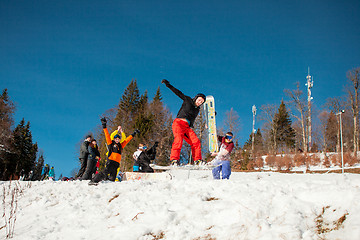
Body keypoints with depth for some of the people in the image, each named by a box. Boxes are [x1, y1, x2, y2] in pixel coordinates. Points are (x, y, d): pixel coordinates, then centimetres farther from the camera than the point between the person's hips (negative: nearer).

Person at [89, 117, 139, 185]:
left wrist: (133, 134, 38)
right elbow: (107, 135, 8)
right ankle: (93, 181, -26)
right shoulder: (111, 144, 11)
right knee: (105, 172, -24)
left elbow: (127, 140, 31)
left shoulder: (121, 146, 23)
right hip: (110, 161, -7)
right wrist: (104, 127, 5)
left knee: (112, 178, -2)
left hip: (116, 163, 7)